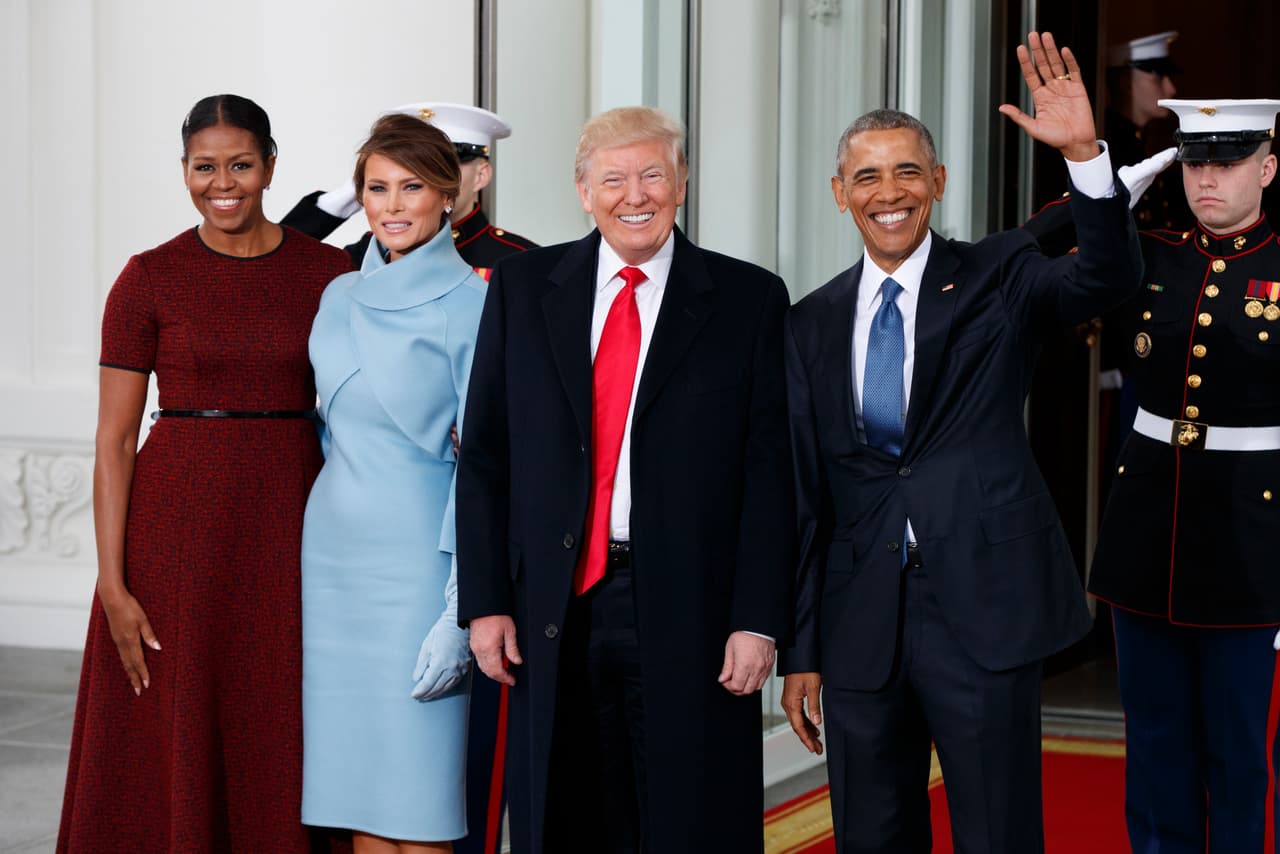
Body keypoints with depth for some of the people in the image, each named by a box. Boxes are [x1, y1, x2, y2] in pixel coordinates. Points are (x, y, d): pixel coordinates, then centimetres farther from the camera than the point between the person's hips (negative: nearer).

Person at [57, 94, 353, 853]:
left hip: (290, 525, 1)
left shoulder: (329, 271, 4)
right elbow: (115, 439, -2)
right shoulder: (149, 279, -1)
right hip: (178, 525, -1)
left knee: (280, 753, 6)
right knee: (171, 750, 3)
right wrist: (113, 584, -9)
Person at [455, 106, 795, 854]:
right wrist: (485, 600, 1)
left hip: (690, 613, -2)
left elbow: (771, 471, -2)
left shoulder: (749, 299, 1)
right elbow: (485, 457, 7)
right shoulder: (523, 287, 7)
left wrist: (760, 620, -8)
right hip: (555, 608, 2)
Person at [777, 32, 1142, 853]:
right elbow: (805, 493, 8)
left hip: (983, 612, -3)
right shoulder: (812, 324, 8)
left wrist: (1084, 153, -34)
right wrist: (800, 650, 7)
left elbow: (1110, 277, -19)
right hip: (860, 624, 3)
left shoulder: (998, 278, 1)